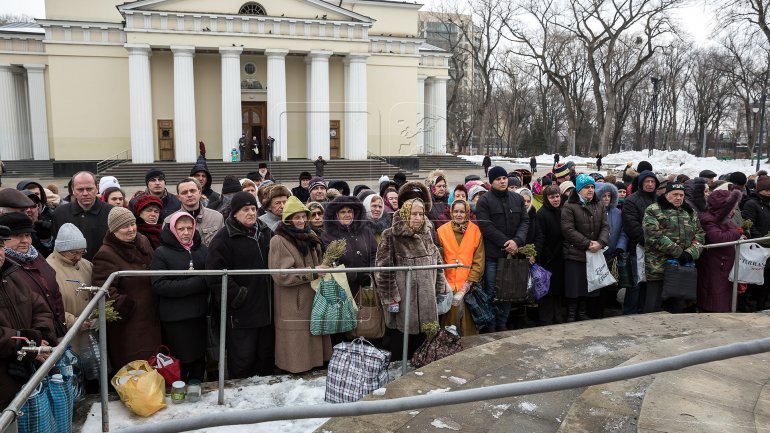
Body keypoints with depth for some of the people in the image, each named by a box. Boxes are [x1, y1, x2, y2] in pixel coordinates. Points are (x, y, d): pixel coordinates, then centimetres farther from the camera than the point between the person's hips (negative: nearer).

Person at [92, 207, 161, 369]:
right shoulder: (106, 254, -15)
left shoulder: (143, 241, 9)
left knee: (152, 360, 16)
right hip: (128, 321, -7)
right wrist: (121, 305, -28)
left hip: (151, 317, 7)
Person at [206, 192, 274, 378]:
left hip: (266, 309, 6)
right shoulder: (223, 238, -10)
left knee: (266, 356, 18)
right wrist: (236, 296, -17)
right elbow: (215, 275, -17)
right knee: (242, 361, 2)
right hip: (240, 313, -6)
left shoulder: (266, 233, 10)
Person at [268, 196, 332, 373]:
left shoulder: (309, 238, 15)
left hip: (313, 302, 7)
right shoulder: (279, 241, -10)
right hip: (293, 308, -7)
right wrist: (312, 272, -18)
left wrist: (323, 269, 8)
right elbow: (281, 275, -18)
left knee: (313, 343, 10)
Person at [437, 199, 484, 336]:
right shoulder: (442, 231, 4)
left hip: (469, 285, 0)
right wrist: (445, 283, -7)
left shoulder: (475, 231, 4)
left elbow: (479, 260, 1)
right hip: (449, 285, 0)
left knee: (468, 319, -5)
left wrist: (469, 283, -8)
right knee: (451, 315, -8)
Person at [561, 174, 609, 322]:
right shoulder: (569, 207, -6)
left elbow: (605, 227, 5)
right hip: (575, 254, -5)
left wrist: (600, 243, -14)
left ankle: (583, 314, 24)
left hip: (594, 254, 5)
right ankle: (571, 316, 11)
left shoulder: (599, 207, 13)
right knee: (574, 287, -1)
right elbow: (568, 230, -14)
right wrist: (587, 244, -17)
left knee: (588, 286, 11)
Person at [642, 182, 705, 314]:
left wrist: (691, 253, -8)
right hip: (658, 267, -5)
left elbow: (699, 234, 11)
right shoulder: (653, 211, -2)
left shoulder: (690, 212, 18)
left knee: (678, 307, 13)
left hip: (683, 266, 6)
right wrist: (678, 252, -16)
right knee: (652, 308, -3)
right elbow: (654, 236, -13)